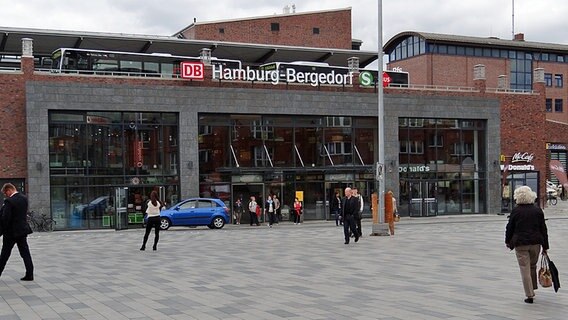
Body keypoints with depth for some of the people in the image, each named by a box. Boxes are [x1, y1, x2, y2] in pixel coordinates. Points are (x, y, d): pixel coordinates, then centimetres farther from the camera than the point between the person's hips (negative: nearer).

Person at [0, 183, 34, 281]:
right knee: (25, 253, 8)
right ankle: (29, 275, 6)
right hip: (23, 230, 6)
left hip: (11, 232, -6)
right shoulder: (24, 198, 4)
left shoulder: (9, 201, -19)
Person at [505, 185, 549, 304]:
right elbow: (543, 229, 3)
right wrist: (545, 247, 8)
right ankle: (532, 290, 29)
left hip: (520, 244, -3)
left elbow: (510, 228, 0)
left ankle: (530, 295, -2)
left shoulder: (515, 211, -6)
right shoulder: (538, 210, 1)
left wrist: (508, 241, 16)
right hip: (535, 243, 3)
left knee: (525, 269, 0)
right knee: (532, 266, 21)